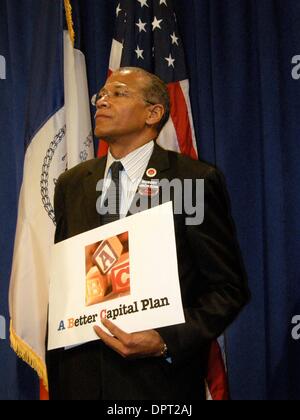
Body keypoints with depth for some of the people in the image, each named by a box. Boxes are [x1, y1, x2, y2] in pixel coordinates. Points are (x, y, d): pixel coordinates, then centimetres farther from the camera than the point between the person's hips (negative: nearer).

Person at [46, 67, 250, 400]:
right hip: (79, 376, 4)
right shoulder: (71, 184, 8)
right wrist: (55, 375, 8)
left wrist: (167, 342, -19)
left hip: (160, 380, -4)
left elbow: (229, 288, -6)